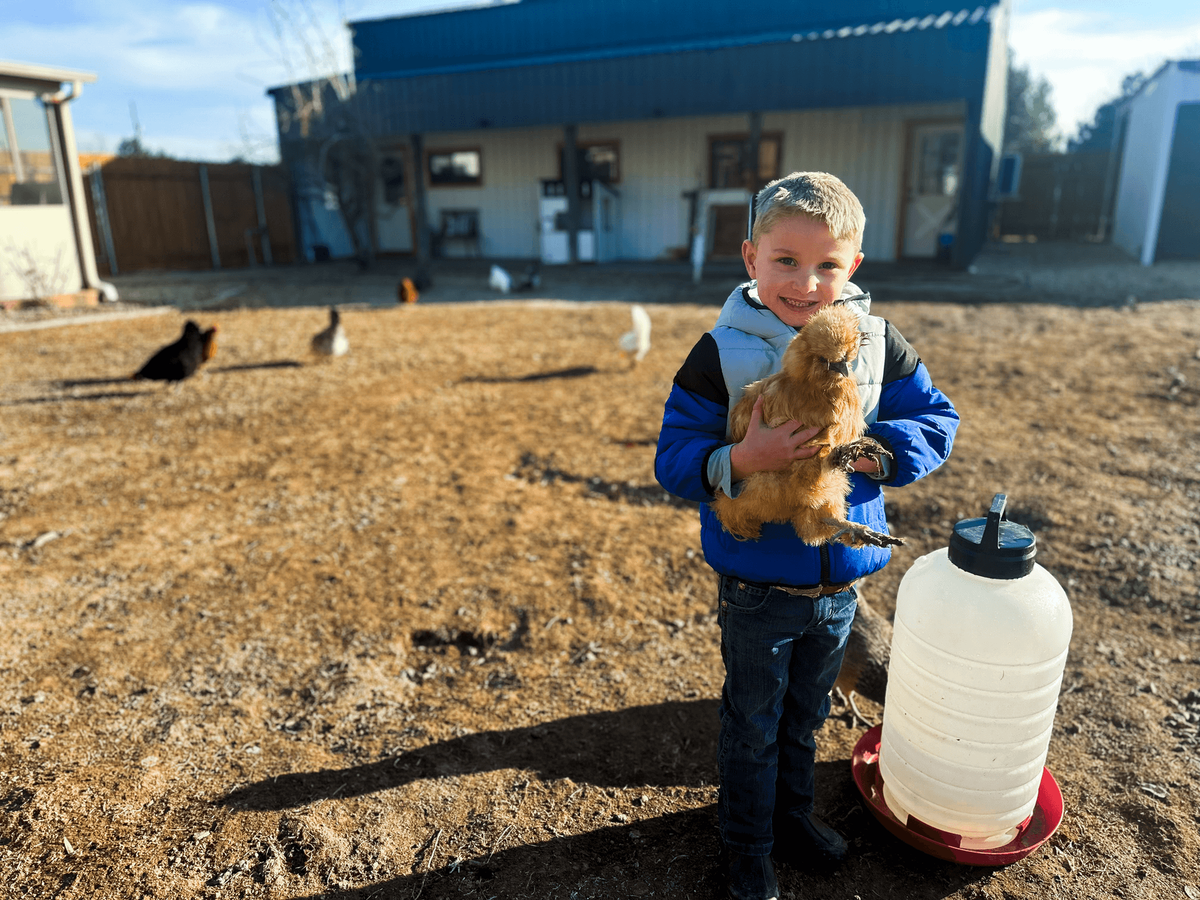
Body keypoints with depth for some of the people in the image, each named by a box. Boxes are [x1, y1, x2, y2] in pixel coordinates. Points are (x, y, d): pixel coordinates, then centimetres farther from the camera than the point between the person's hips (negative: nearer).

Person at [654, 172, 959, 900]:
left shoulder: (878, 343, -7)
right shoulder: (721, 355, -16)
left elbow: (937, 420, -1)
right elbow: (673, 460, -15)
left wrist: (875, 451, -20)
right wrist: (741, 459, -35)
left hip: (841, 582, 4)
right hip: (757, 588, -3)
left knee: (806, 713, 27)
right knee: (753, 723, 18)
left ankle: (792, 813, 53)